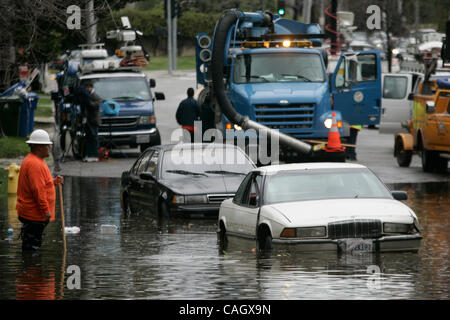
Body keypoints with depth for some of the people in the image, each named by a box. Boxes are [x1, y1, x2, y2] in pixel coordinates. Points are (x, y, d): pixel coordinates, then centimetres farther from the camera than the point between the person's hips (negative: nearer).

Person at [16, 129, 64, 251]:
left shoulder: (30, 160, 16)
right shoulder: (35, 164, -20)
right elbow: (38, 190, -24)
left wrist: (54, 181, 8)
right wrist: (46, 210, -21)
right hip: (34, 214, -11)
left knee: (32, 245, 14)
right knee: (31, 246, -7)